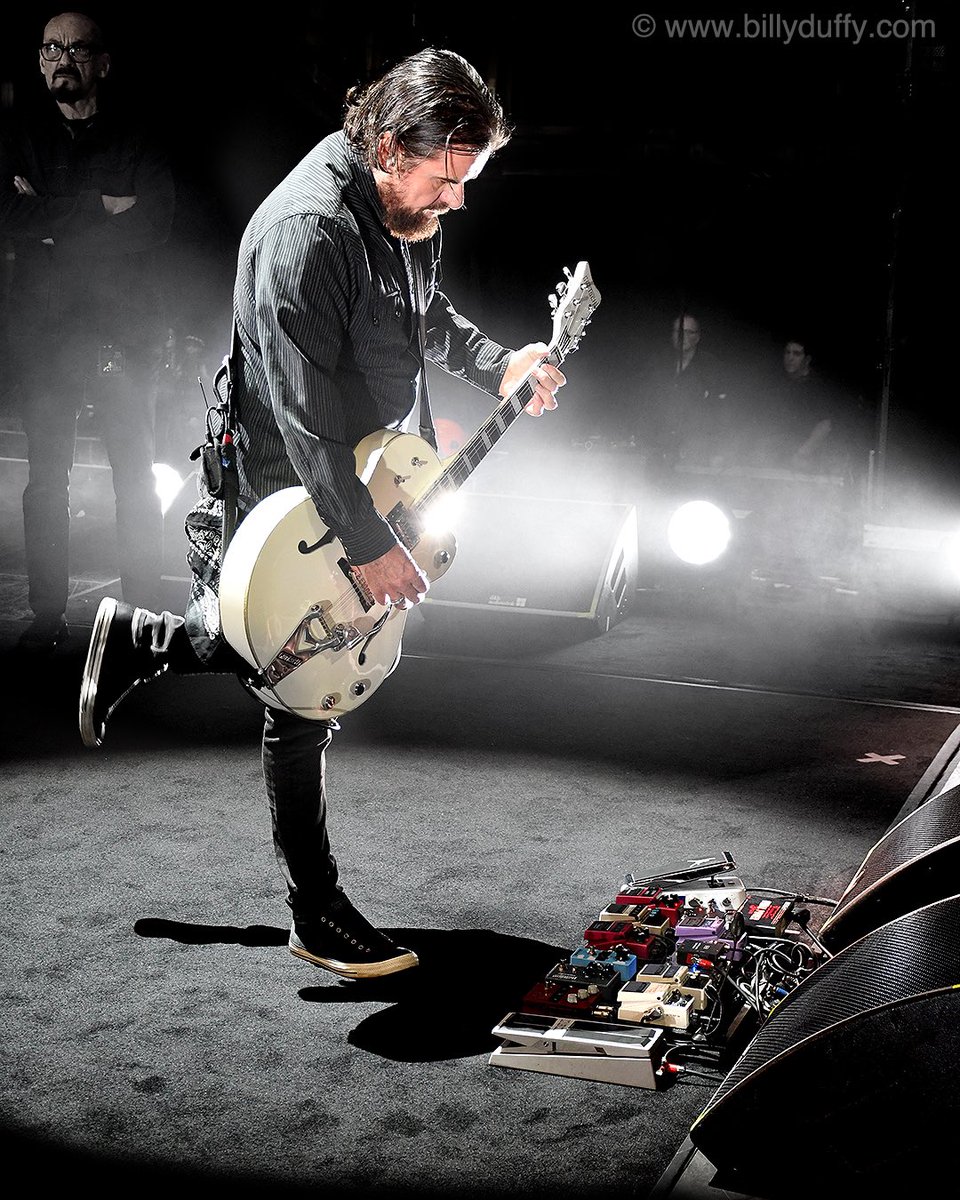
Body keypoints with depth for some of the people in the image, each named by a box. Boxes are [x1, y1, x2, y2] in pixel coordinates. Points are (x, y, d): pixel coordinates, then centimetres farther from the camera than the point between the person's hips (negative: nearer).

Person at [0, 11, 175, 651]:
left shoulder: (138, 143, 6)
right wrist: (99, 209, -11)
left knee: (137, 473, 2)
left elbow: (154, 226, -9)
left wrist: (54, 219, -8)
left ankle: (145, 606, 9)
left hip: (125, 328, -1)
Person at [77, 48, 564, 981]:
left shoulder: (406, 209, 1)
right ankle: (317, 918, 14)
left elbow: (426, 313, 21)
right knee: (306, 704, 1)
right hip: (295, 498, -9)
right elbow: (305, 416, -31)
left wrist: (495, 365, 3)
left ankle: (141, 637, 41)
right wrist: (368, 546, -28)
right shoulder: (307, 234, -29)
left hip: (368, 472, 9)